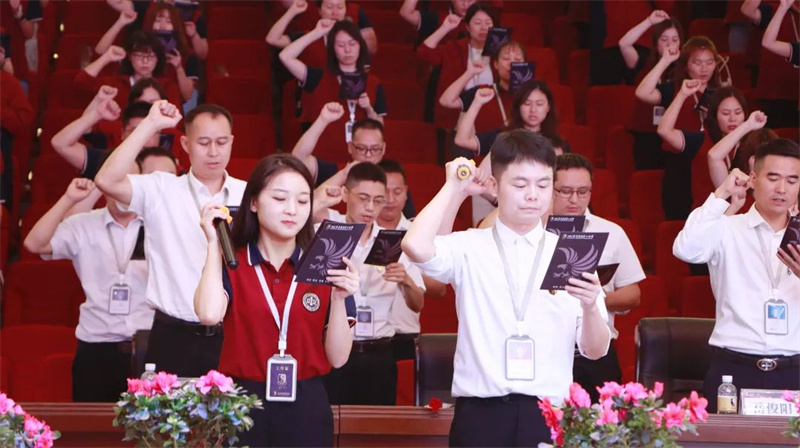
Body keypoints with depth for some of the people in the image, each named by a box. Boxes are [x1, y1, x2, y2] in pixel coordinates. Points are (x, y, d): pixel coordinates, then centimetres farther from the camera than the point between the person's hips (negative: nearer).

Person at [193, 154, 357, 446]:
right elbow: (209, 314, -22)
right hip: (241, 404, -1)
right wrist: (214, 243, -11)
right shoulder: (230, 263, 0)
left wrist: (339, 298, -15)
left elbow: (338, 358, -1)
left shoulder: (326, 269, 4)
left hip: (306, 408, 1)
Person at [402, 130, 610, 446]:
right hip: (480, 411, -1)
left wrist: (590, 307, -17)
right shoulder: (469, 248, 4)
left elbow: (595, 351, 5)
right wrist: (454, 188, -4)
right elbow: (415, 247, -18)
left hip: (549, 412, 1)